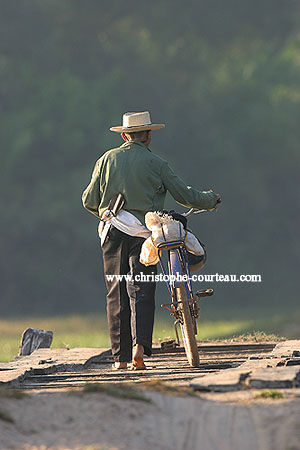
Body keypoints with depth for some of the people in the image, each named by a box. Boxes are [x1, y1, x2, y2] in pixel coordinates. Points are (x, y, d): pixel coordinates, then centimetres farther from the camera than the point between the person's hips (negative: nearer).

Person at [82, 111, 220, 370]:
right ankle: (140, 345, -23)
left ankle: (121, 357, 4)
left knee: (117, 294, 6)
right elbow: (184, 195, 7)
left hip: (113, 231, 2)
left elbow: (89, 201, 13)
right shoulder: (155, 163, 3)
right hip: (142, 232, -2)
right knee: (141, 291, -4)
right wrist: (210, 200, 25)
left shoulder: (107, 160, 11)